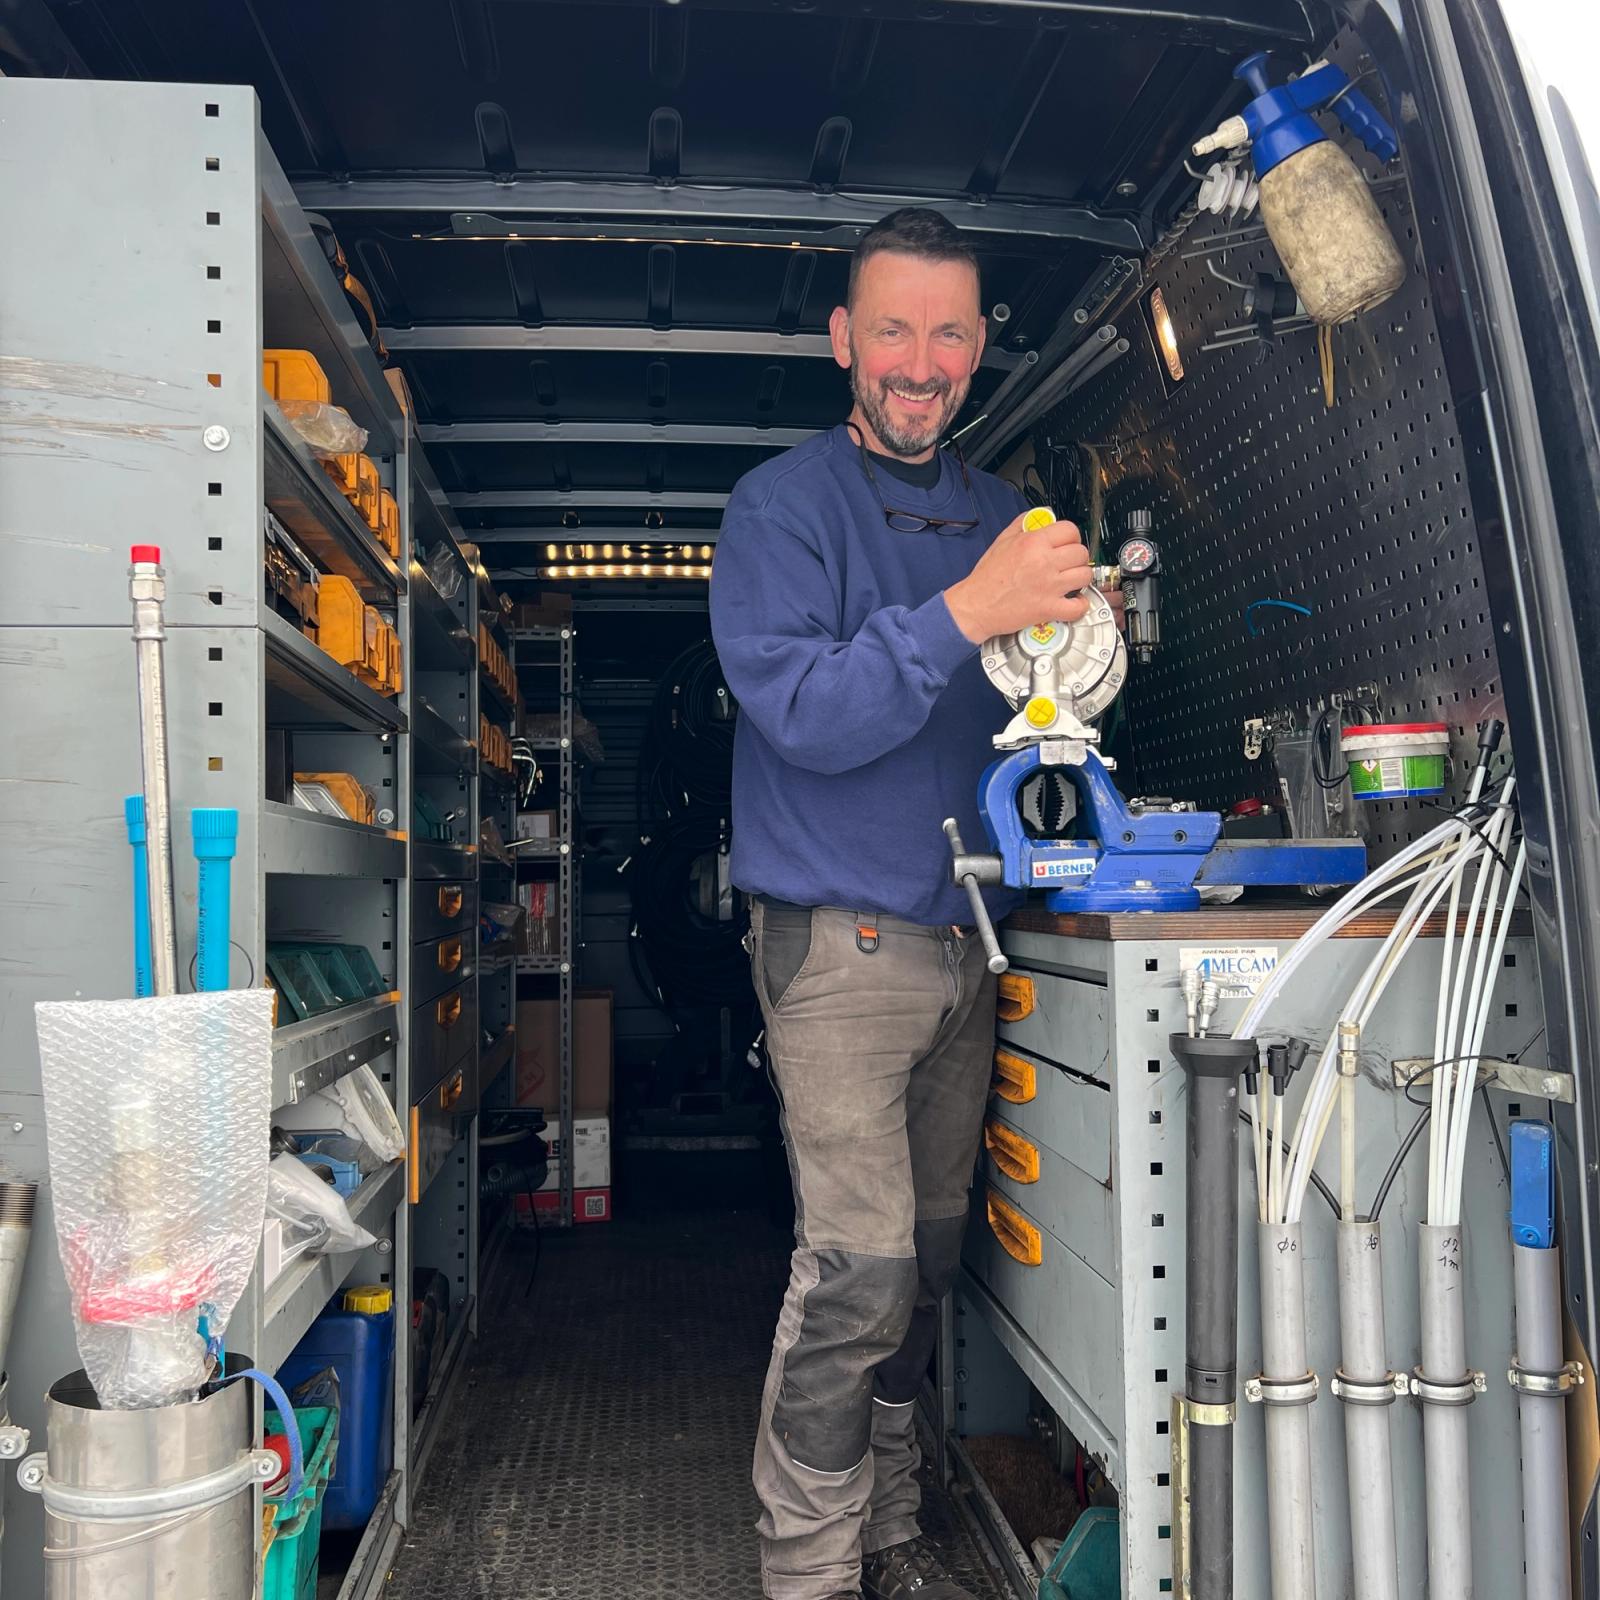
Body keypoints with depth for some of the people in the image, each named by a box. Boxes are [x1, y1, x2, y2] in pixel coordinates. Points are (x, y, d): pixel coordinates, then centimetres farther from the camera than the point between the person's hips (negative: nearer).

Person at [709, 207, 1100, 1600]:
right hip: (842, 940, -6)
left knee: (929, 1259, 12)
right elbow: (803, 711, -18)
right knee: (859, 1264, -8)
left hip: (963, 938, 6)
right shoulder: (785, 503, -4)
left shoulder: (999, 514, 15)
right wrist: (972, 609, -25)